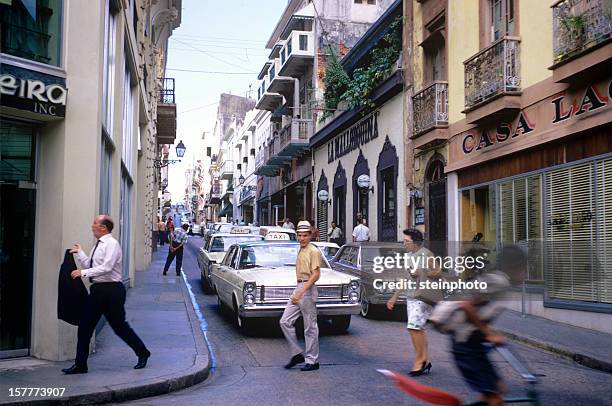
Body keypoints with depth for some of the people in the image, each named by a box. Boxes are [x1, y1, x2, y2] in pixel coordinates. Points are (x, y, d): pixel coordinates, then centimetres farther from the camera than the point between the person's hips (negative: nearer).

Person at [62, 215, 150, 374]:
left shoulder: (112, 244, -13)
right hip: (97, 290, 9)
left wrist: (83, 272, -22)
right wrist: (80, 253, 15)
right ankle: (80, 365, 12)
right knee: (85, 326, 5)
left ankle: (142, 353, 21)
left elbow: (106, 268, -23)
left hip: (111, 290, -9)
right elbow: (90, 265, 18)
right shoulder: (98, 245, 15)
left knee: (119, 326, 2)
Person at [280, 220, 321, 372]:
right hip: (298, 289, 9)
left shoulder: (313, 251, -10)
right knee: (285, 322, 4)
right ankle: (297, 354, 12)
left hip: (308, 290, -9)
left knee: (310, 327, -1)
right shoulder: (300, 251, 17)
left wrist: (301, 292, -25)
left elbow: (315, 274, -18)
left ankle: (312, 360, 8)